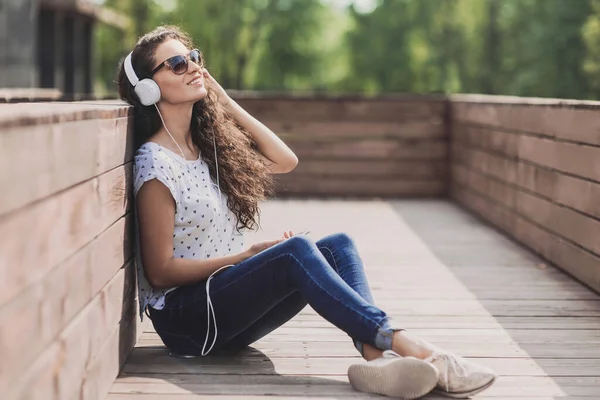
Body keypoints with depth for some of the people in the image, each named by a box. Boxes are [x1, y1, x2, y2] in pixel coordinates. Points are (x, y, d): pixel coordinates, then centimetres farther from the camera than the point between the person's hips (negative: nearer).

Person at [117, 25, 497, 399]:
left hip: (228, 300, 8)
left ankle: (376, 355, -37)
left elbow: (286, 160, 7)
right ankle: (406, 345, -36)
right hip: (184, 319, -8)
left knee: (339, 245, -12)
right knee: (296, 250, -30)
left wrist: (227, 103, 5)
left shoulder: (208, 143, 11)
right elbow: (160, 271, -14)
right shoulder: (155, 163, -13)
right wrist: (249, 255, -14)